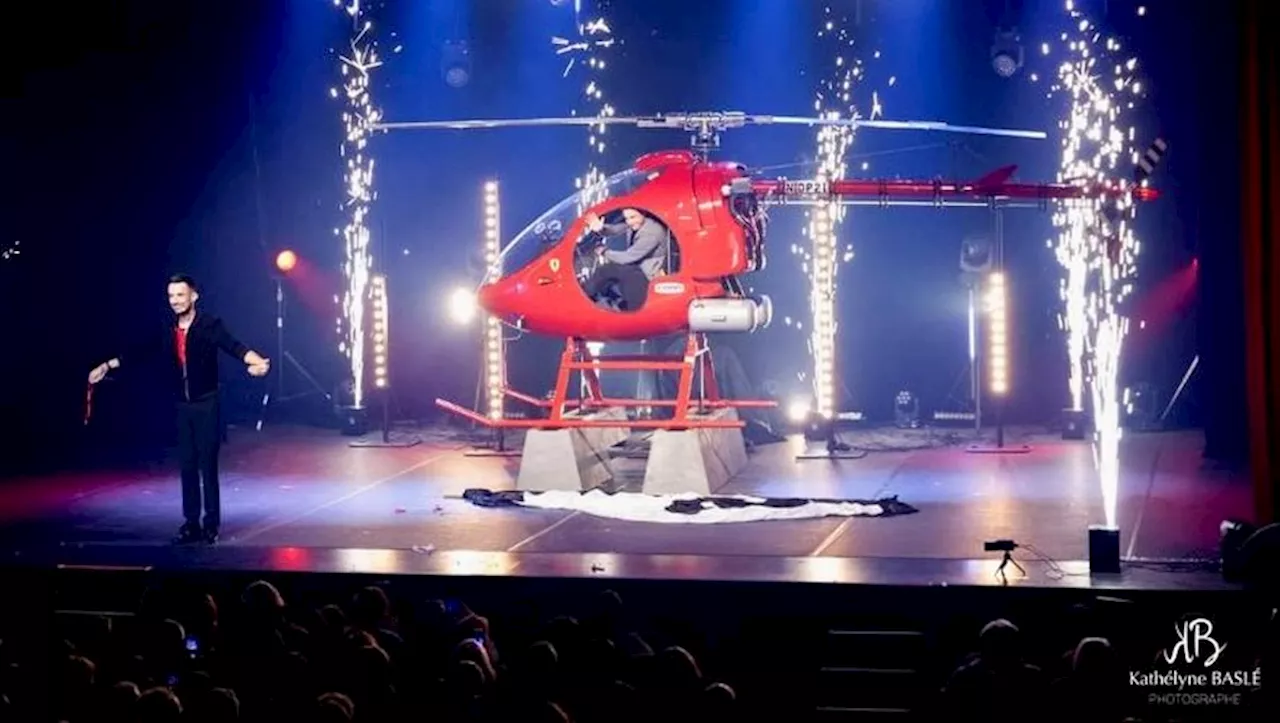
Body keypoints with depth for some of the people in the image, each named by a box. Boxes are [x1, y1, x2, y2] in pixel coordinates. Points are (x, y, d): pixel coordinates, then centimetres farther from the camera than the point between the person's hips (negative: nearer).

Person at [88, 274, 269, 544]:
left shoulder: (209, 324, -11)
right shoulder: (167, 330, 4)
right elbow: (138, 351, 16)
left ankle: (211, 524, 4)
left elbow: (234, 346, -26)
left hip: (207, 404, -5)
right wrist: (106, 366, 21)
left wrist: (258, 362, -46)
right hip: (183, 407, 5)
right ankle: (191, 523, 14)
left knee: (208, 465, -3)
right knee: (187, 466, 8)